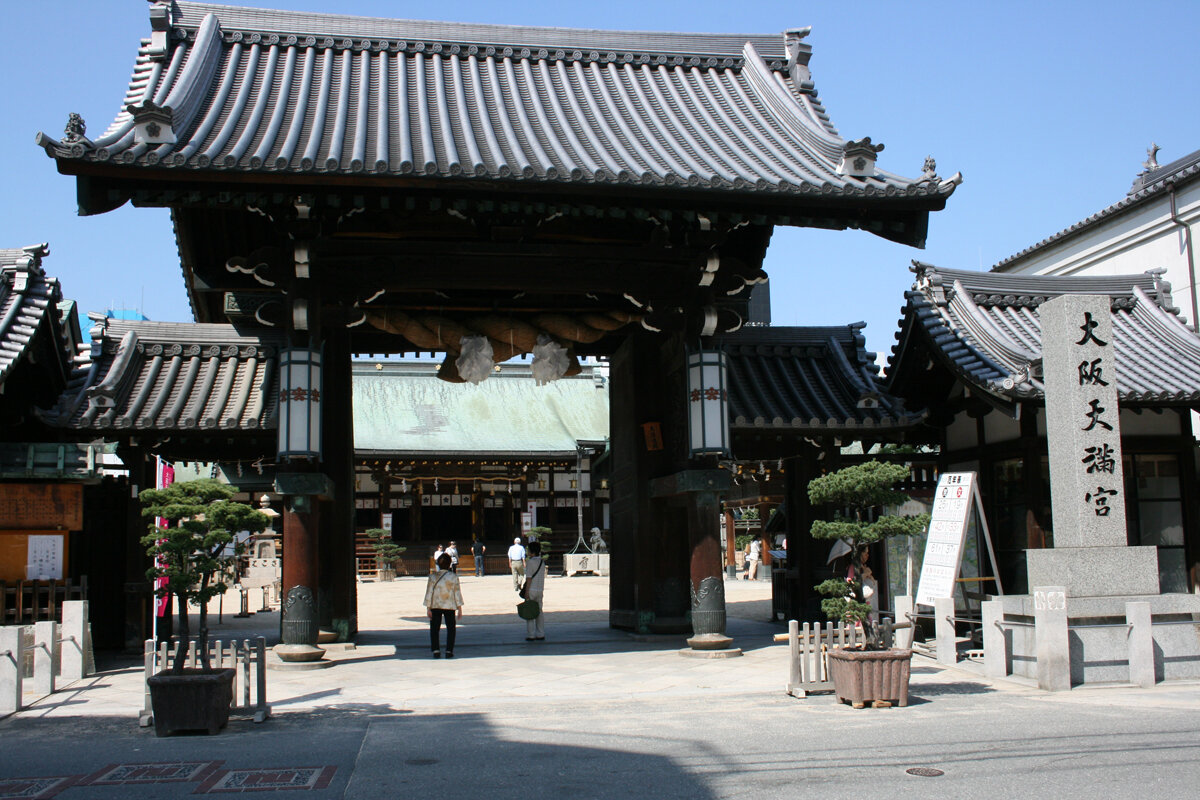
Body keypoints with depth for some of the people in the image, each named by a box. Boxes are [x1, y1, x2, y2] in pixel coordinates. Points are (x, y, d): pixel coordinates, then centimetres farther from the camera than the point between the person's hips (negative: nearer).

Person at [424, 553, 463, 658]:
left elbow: (429, 593, -5)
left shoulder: (433, 577, -5)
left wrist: (428, 608, 1)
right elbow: (457, 593, -4)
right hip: (450, 606, 0)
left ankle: (435, 650, 3)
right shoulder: (454, 577, -6)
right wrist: (459, 609, 3)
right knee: (450, 628, 11)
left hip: (435, 606, 0)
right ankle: (449, 651, 5)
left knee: (434, 629, 10)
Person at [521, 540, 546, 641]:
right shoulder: (542, 562, 9)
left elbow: (529, 578, -15)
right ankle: (541, 634, 12)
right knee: (540, 612, 11)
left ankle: (531, 635, 0)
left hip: (531, 590, -7)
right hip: (540, 590, 7)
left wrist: (526, 592, -13)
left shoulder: (530, 562, -13)